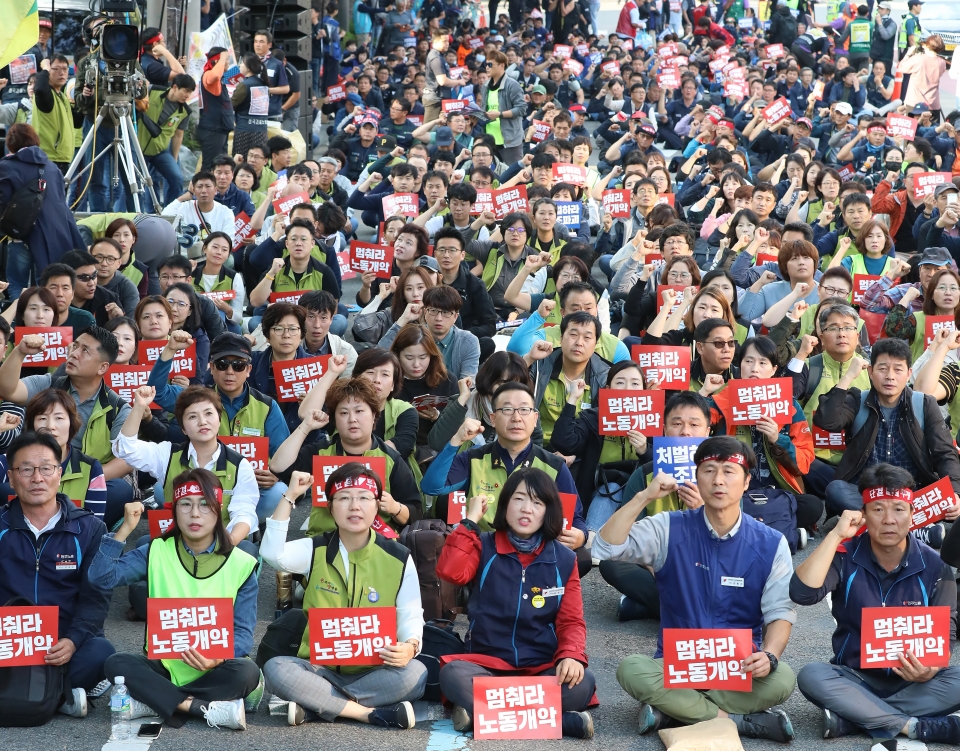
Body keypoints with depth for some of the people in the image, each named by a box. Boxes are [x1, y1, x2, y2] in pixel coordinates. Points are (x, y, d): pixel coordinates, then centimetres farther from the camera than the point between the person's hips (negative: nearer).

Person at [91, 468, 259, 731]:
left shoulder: (240, 564, -3)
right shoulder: (157, 553, 2)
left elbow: (243, 631, -7)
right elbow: (102, 577, -10)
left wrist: (218, 658, -28)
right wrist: (125, 529, -19)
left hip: (214, 670, -1)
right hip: (165, 666, 1)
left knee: (245, 671, -32)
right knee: (117, 663, -26)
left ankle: (156, 702, -22)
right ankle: (205, 708, -28)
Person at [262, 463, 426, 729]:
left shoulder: (399, 558, 0)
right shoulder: (314, 550, 1)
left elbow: (410, 616, -2)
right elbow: (272, 554, -19)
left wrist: (410, 646, -25)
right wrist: (290, 496, -18)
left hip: (374, 671, 0)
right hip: (320, 668, 0)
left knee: (414, 673, -32)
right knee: (275, 669, -30)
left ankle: (314, 707, -25)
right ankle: (371, 713, -28)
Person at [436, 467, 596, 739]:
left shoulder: (564, 559, 6)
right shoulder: (484, 547, 3)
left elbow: (571, 621, 2)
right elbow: (450, 572, -18)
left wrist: (571, 656, -19)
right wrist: (470, 521, -11)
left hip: (542, 668, 1)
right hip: (486, 664, -1)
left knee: (582, 682, -31)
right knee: (452, 674, -34)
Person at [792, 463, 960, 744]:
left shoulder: (934, 566, -6)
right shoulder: (845, 556, -7)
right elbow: (802, 593, -24)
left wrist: (930, 669, -27)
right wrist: (836, 535, -22)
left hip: (911, 682, 1)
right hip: (855, 677, 0)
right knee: (811, 675, -31)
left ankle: (854, 717, -28)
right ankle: (915, 727, -30)